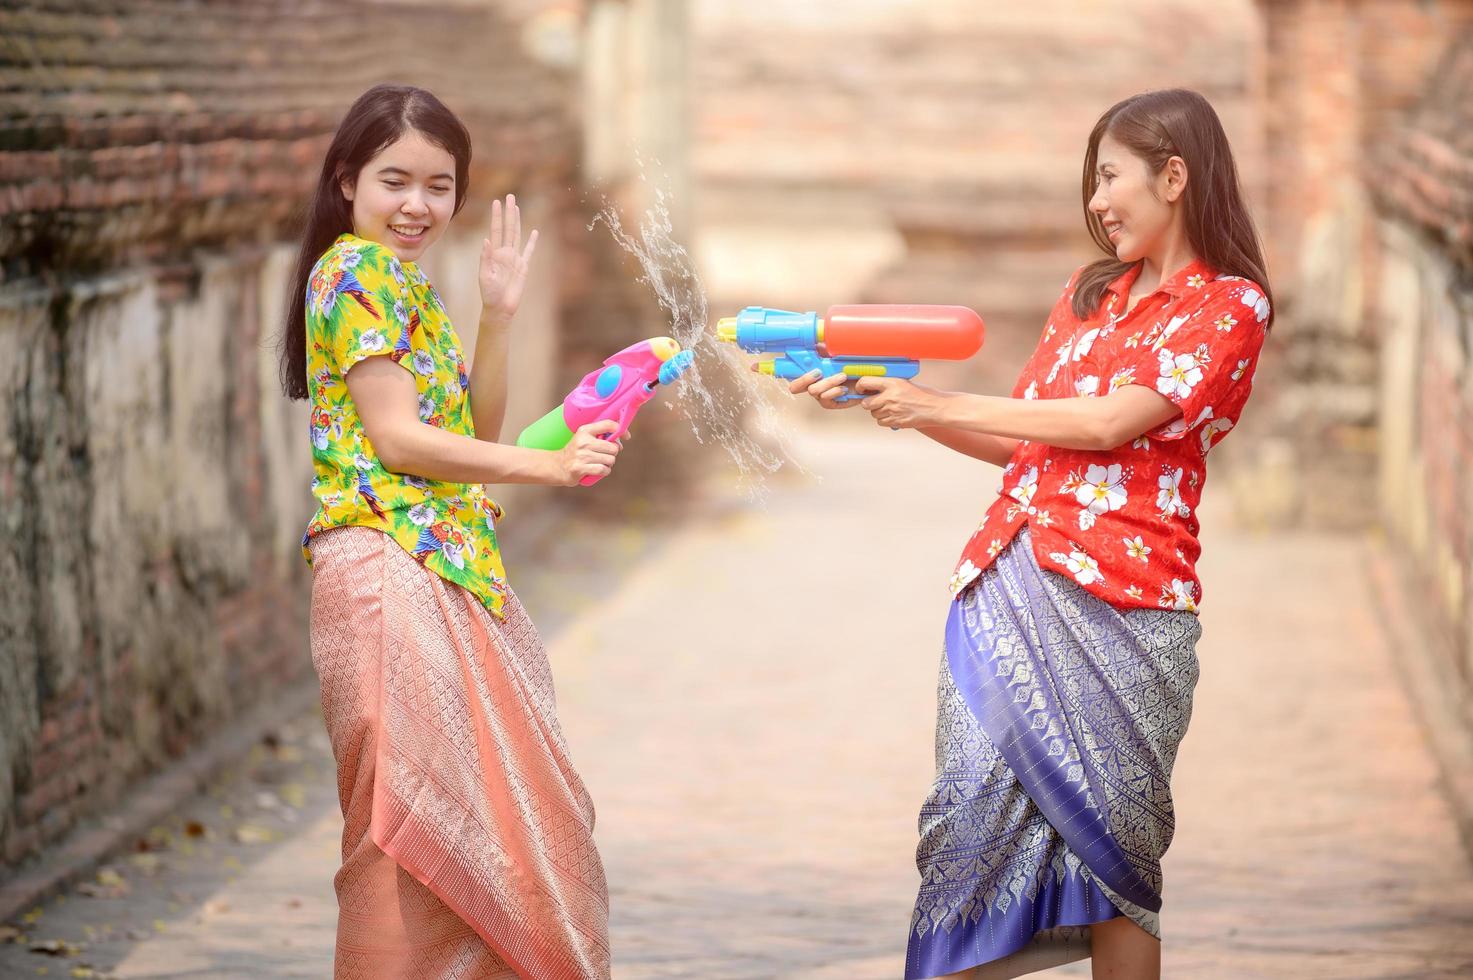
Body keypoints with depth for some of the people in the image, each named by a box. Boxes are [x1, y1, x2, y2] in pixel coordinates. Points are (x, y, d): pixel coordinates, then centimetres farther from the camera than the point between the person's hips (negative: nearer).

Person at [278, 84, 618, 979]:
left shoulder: (409, 284, 19)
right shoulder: (356, 268, -8)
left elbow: (475, 431, 17)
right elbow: (396, 438, -15)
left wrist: (500, 314, 7)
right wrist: (547, 466, -16)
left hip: (449, 568, 10)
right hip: (391, 564, -10)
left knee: (488, 811, 10)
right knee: (423, 814, -9)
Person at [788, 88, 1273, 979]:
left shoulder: (1229, 306, -2)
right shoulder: (1088, 295, 20)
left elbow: (1111, 421, -13)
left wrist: (939, 404, -10)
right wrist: (881, 399, 7)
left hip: (1118, 604, -6)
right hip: (1008, 586, 6)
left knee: (1110, 837, 1)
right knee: (972, 815, -2)